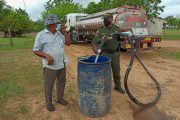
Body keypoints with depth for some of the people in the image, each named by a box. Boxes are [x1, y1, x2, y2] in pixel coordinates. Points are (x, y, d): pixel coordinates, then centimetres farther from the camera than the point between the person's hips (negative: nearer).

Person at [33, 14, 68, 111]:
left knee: (61, 82, 18)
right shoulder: (41, 35, -11)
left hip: (61, 63, 6)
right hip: (50, 65, -5)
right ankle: (48, 102, 30)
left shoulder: (58, 33, 6)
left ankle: (59, 98, 39)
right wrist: (47, 56, -25)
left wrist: (64, 32, -4)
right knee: (49, 85, 9)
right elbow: (35, 50, -9)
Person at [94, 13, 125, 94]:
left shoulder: (116, 29, 4)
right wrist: (102, 39, -24)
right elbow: (95, 41, -6)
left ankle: (118, 86, 29)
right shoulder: (101, 30, 1)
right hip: (104, 54, -1)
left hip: (115, 54, 2)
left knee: (116, 70, 12)